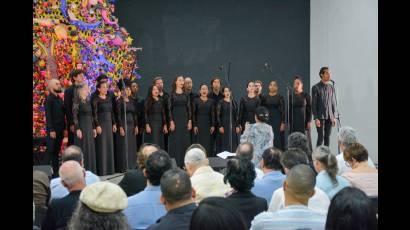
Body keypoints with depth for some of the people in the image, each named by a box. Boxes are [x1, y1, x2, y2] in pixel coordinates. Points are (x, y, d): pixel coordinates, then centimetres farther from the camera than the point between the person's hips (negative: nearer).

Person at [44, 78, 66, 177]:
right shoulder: (49, 99, -8)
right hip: (53, 129, -7)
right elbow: (48, 116, -13)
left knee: (57, 151, 10)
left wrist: (64, 128, 10)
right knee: (50, 151, -3)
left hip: (60, 129, 7)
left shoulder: (60, 99, 14)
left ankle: (55, 172, 15)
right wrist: (51, 130, -18)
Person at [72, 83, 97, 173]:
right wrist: (77, 129, -18)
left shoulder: (88, 101, 13)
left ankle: (90, 170, 17)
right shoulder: (77, 101, -9)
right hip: (81, 127, -7)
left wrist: (93, 128, 13)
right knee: (83, 149, -3)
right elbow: (74, 116, -13)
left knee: (90, 149, 9)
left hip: (89, 127, 7)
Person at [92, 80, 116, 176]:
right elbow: (94, 113, -12)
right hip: (100, 124, -6)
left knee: (109, 146, 9)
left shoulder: (109, 99, 12)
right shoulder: (96, 99, -7)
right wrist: (97, 125, -17)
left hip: (109, 124, 7)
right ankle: (101, 170, 3)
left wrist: (114, 124, 11)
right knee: (101, 147, -4)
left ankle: (109, 168, 17)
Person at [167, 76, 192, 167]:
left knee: (185, 141, 4)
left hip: (185, 119, 4)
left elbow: (189, 108, 8)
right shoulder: (172, 95, -1)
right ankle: (175, 163, 4)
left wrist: (190, 121, 1)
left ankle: (184, 162, 11)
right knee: (176, 141, -2)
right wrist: (171, 121, -13)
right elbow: (169, 109, -5)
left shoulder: (186, 95, 10)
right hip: (175, 119, -4)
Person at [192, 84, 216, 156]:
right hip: (199, 123, -2)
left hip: (208, 124, 2)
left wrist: (213, 125, -3)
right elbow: (193, 113, -1)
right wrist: (194, 125, -8)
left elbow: (213, 114, 5)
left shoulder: (211, 101, 8)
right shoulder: (196, 100, 2)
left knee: (208, 143, 0)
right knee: (199, 142, -2)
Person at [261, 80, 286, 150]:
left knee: (277, 140, -4)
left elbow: (283, 110, -5)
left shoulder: (280, 97, -1)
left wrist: (283, 123, -10)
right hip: (267, 120, 3)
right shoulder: (264, 97, 8)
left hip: (277, 121, -3)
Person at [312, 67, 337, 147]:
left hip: (329, 117, 4)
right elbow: (314, 104, -6)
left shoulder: (331, 87, 10)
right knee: (321, 137, -7)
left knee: (327, 137, 6)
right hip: (320, 117, -4)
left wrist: (334, 117, 7)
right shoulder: (316, 87, -4)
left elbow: (333, 103, 12)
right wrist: (316, 118, -12)